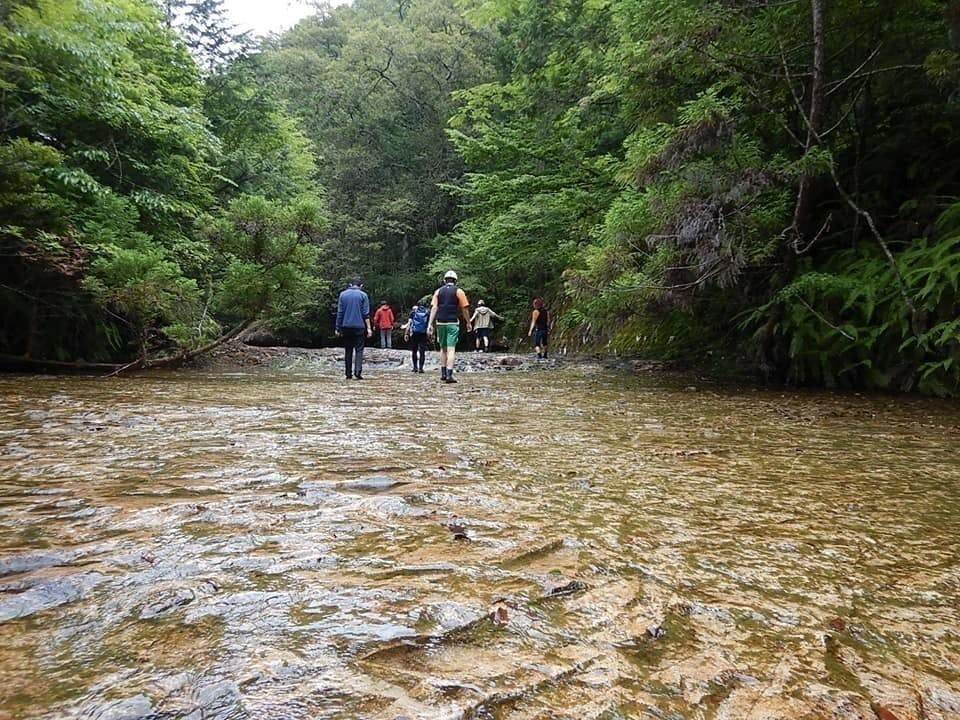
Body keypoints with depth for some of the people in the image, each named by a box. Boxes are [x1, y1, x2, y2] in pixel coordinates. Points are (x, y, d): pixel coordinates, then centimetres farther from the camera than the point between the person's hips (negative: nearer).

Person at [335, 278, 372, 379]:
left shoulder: (343, 294, 7)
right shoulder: (363, 295, 0)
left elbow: (339, 312, 7)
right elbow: (366, 313, -5)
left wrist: (338, 328, 11)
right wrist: (369, 328, -4)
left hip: (346, 326, 3)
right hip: (359, 326, -2)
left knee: (348, 350, 10)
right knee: (359, 349, -1)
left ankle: (348, 373, 9)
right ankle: (358, 371, -18)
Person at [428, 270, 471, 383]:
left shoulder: (438, 291, 8)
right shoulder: (458, 291, 0)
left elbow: (434, 308, 0)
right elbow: (464, 309, 0)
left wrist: (430, 324, -2)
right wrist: (468, 323, 13)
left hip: (440, 323, 3)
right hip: (453, 323, -3)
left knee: (443, 349, 17)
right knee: (451, 349, -6)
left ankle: (443, 374, 21)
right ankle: (449, 375, -14)